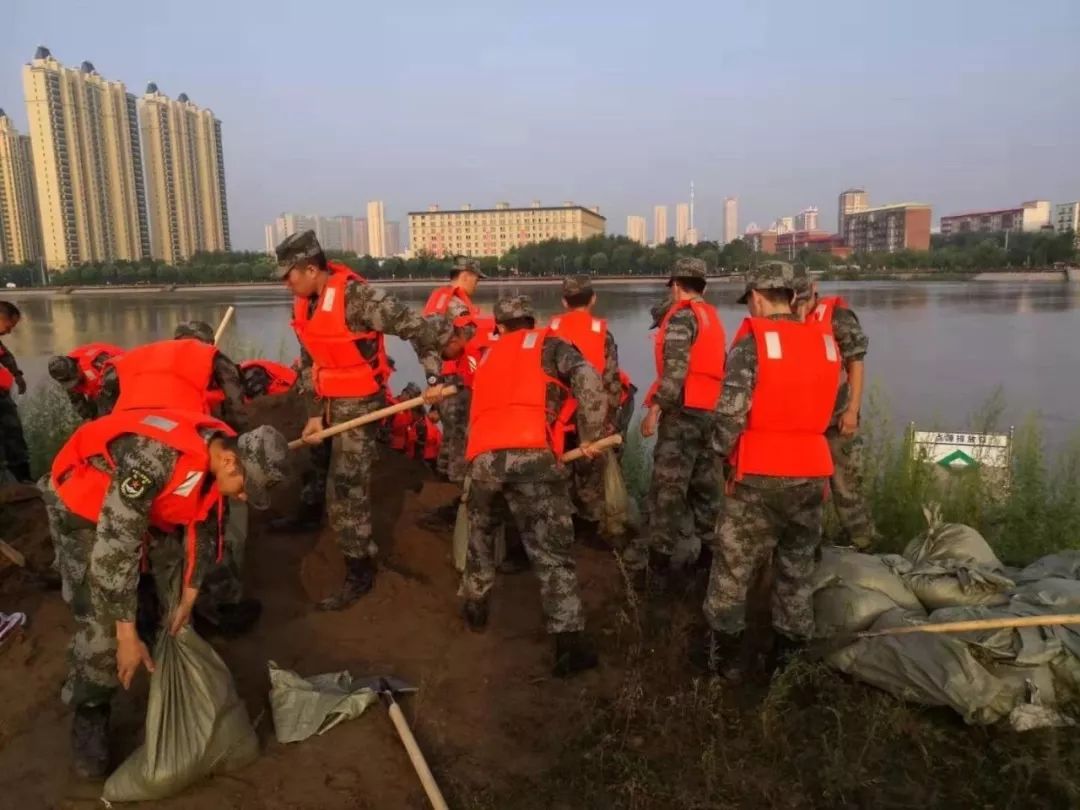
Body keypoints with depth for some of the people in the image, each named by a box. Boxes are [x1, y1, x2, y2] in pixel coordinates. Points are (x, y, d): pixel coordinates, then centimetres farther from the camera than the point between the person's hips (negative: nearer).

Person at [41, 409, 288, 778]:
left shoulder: (219, 453, -16)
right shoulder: (157, 457, -41)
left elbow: (204, 529, -2)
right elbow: (114, 547, -38)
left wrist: (188, 600, 4)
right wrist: (127, 636, -31)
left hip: (149, 506, 7)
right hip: (82, 504, -7)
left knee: (175, 598, 7)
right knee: (102, 624, -13)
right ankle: (89, 714, 10)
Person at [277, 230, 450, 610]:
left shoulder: (358, 295, -22)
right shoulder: (303, 303, 4)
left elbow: (418, 328, -21)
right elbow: (309, 362, 9)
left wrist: (434, 377, -24)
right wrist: (314, 413, 4)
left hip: (359, 400, -8)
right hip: (327, 398, 9)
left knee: (346, 484, -6)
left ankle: (360, 570, 6)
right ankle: (310, 512, 54)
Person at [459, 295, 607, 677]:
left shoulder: (489, 355, 31)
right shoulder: (548, 344, 16)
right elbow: (588, 378, -2)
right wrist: (590, 436, 5)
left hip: (483, 456, 4)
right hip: (532, 455, -4)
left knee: (481, 532, 29)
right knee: (551, 549, -1)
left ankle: (475, 607, 38)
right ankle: (570, 643, -7)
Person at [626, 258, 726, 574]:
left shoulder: (681, 316, -9)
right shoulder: (712, 316, 17)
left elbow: (675, 370, -18)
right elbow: (712, 365, 16)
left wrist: (654, 409, -17)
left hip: (684, 410, -9)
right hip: (710, 409, 9)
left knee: (668, 483, -5)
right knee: (704, 480, 15)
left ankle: (662, 549, -1)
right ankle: (704, 539, 25)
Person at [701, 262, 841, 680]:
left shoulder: (751, 344, -11)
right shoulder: (826, 344, 6)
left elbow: (731, 414, -13)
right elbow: (825, 409, 12)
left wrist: (723, 450, 5)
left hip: (760, 477, -5)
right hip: (811, 475, 5)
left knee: (733, 566, 9)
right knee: (797, 568, 19)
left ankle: (725, 654, 19)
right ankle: (791, 654, 30)